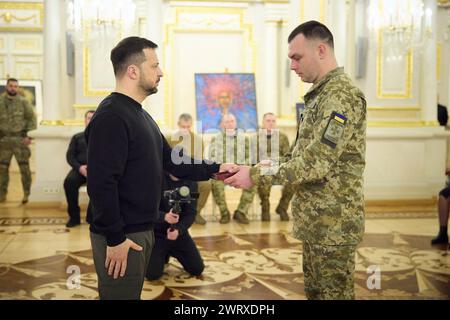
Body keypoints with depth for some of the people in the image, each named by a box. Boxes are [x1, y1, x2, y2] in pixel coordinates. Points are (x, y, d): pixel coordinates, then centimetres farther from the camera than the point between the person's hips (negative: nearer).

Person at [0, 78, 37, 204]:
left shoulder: (23, 101, 2)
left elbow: (32, 119, 1)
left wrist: (29, 136, -7)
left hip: (20, 139, -2)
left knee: (24, 167, -1)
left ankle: (27, 193, 7)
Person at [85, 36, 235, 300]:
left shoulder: (140, 114, 14)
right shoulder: (111, 116, -18)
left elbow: (170, 160, 14)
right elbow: (101, 183, -24)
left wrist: (214, 170, 5)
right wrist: (114, 238, -23)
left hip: (142, 230, 10)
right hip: (121, 237, -10)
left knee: (133, 293, 19)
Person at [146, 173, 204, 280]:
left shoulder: (191, 183, -6)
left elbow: (191, 213, -10)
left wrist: (178, 230, -28)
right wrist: (164, 216, -39)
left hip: (179, 231, 3)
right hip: (156, 232, -3)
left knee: (197, 269, 4)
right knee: (152, 274, -12)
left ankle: (172, 251, 30)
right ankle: (164, 255, 22)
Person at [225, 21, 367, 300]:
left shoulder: (342, 95, -18)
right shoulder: (322, 94, 14)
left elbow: (316, 163, -25)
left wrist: (257, 175, -19)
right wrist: (274, 165, 4)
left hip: (333, 223, -10)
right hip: (316, 220, 10)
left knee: (333, 293, 3)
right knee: (315, 291, 19)